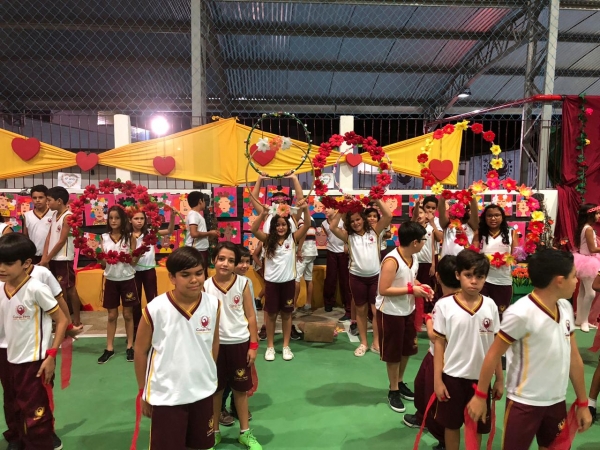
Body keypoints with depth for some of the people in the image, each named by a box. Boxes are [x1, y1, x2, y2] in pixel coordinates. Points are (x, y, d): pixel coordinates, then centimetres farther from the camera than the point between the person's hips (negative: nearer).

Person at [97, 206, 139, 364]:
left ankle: (129, 347, 19)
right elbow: (103, 263, 1)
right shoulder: (104, 238, 1)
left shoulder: (129, 237, -5)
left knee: (128, 314, 8)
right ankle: (109, 348, 20)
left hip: (127, 279, -2)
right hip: (111, 280, 2)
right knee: (112, 315, 10)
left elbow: (134, 262, -6)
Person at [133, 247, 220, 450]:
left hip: (203, 392, 4)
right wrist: (143, 392, 3)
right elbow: (141, 351, -5)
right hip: (166, 396, -3)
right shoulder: (155, 309, -19)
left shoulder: (213, 305, -9)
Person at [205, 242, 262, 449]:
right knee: (215, 390, 15)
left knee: (240, 389, 15)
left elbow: (251, 316, -2)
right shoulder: (206, 286, -9)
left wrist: (253, 345, -3)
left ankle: (245, 432, 33)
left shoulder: (243, 283, -8)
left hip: (239, 343, 0)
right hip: (215, 344, 0)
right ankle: (215, 432, 36)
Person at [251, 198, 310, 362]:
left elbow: (307, 225, -13)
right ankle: (270, 346, 23)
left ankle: (286, 346, 25)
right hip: (271, 282, 0)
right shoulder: (268, 239, -3)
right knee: (271, 313, 10)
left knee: (286, 313, 12)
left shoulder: (292, 238, -2)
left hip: (288, 281, 0)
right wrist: (262, 215, -33)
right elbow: (254, 230, -18)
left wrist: (305, 209, -30)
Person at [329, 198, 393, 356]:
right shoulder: (349, 236, -1)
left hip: (375, 276, 0)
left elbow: (388, 216, -9)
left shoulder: (374, 231, 1)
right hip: (357, 277, 0)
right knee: (361, 310, 11)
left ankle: (376, 343, 18)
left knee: (377, 310, 4)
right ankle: (363, 343, 24)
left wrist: (377, 199, -13)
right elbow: (333, 227, -15)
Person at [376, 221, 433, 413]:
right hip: (390, 313, -8)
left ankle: (400, 383, 41)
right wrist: (411, 289, -26)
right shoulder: (392, 261, -27)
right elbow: (383, 290, -27)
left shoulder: (413, 257, 0)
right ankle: (393, 391, 27)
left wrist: (421, 286, -5)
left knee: (407, 349, 20)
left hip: (408, 310, 8)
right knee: (393, 352, 8)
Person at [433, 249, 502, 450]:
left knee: (477, 425, 18)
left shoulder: (490, 306, -5)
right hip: (453, 376, -2)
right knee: (451, 424, 15)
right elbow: (439, 343, -7)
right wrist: (437, 380, -7)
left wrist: (499, 379, 6)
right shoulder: (444, 305, -13)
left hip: (481, 377, 2)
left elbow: (495, 345, 3)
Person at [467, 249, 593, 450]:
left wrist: (583, 402, 12)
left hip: (557, 401, 6)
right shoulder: (521, 313, -23)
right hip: (525, 403, -6)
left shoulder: (566, 308, -1)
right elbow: (494, 355, -15)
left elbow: (574, 357, 7)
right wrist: (480, 395, -10)